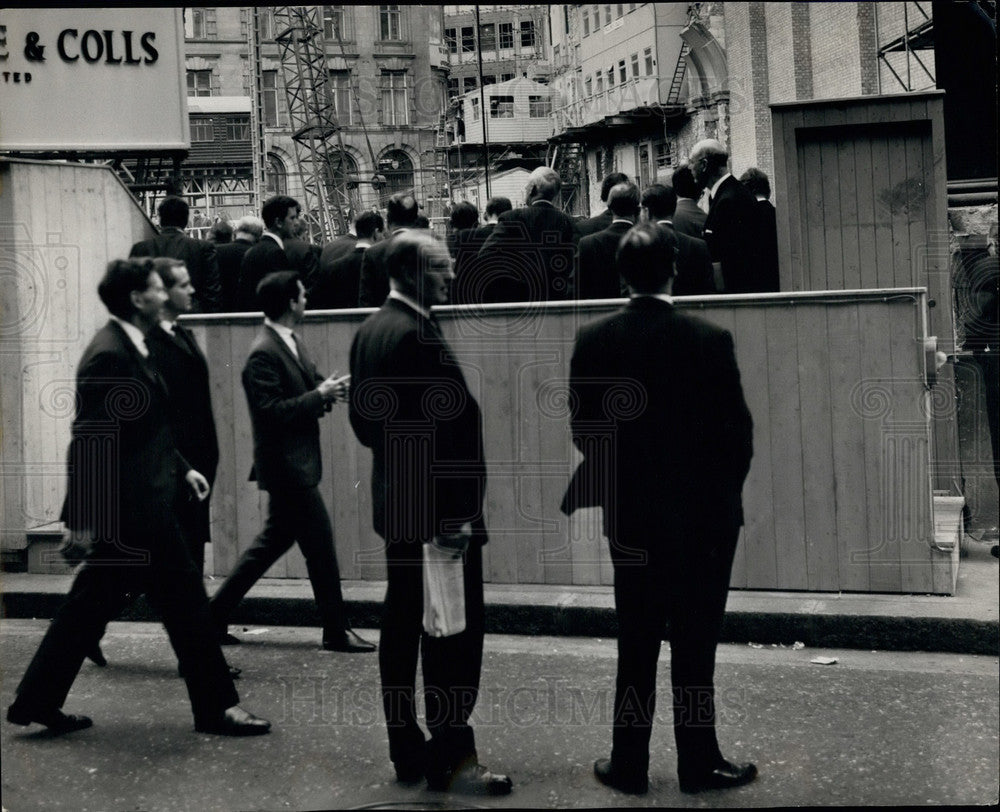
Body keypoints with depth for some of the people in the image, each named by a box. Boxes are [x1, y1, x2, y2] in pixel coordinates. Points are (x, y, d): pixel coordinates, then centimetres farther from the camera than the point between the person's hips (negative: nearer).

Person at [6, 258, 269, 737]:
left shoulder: (125, 348, 12)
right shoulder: (110, 355, -19)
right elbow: (89, 441, -21)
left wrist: (181, 468, 18)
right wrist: (81, 519, -21)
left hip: (125, 508, 10)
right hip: (134, 508, -10)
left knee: (91, 607, 16)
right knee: (185, 602, 0)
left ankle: (36, 702, 25)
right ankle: (216, 707, 12)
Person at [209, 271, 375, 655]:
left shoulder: (292, 343, 10)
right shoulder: (264, 354, -19)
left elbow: (310, 386, 18)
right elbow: (271, 411, -23)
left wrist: (330, 389, -3)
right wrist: (320, 396, -20)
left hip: (296, 462, 10)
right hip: (286, 464, -10)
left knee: (274, 541, 18)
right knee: (320, 546, -2)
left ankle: (216, 613, 26)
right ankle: (336, 632, 10)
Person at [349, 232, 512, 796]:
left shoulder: (371, 329, 10)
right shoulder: (418, 334, -19)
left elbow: (363, 420, 16)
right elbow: (441, 428, -22)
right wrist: (456, 511, -20)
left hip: (396, 505, 10)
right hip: (436, 509, -10)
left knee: (403, 628, 13)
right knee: (455, 634, -2)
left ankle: (408, 752, 22)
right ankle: (453, 759, 4)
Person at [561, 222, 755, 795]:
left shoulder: (594, 341, -6)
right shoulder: (709, 340, -14)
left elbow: (584, 429, -1)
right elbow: (736, 431, -9)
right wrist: (724, 490, 9)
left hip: (629, 516, 3)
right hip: (703, 513, -2)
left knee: (636, 645, 13)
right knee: (695, 645, 8)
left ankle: (629, 764, 20)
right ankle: (699, 764, 18)